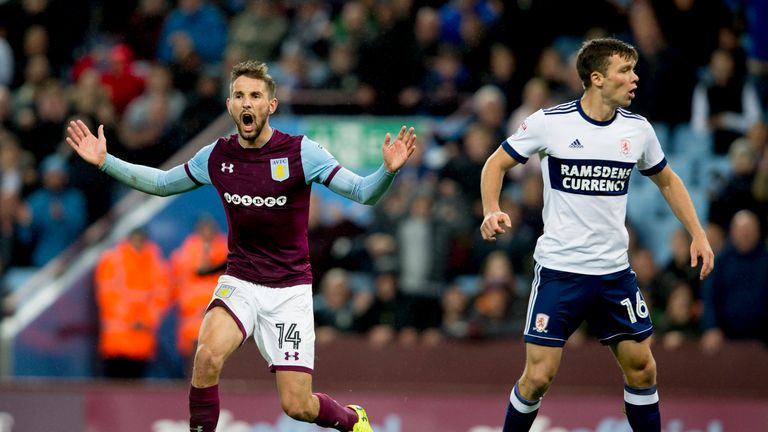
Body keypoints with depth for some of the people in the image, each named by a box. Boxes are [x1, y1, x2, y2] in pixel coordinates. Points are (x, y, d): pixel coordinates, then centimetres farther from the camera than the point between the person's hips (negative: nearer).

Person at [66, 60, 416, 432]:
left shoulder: (300, 152, -12)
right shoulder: (216, 156, -2)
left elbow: (363, 192, -15)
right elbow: (162, 183, 15)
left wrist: (388, 170, -36)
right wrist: (104, 161, 6)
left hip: (290, 289, -2)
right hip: (239, 284, 2)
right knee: (208, 355, -30)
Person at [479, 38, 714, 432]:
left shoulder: (638, 129, 2)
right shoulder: (550, 122, -10)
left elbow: (667, 181, 18)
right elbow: (496, 164, 1)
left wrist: (698, 235, 10)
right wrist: (491, 212, -16)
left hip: (614, 272, 4)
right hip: (559, 270, -4)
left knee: (642, 369, 6)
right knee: (538, 376, -7)